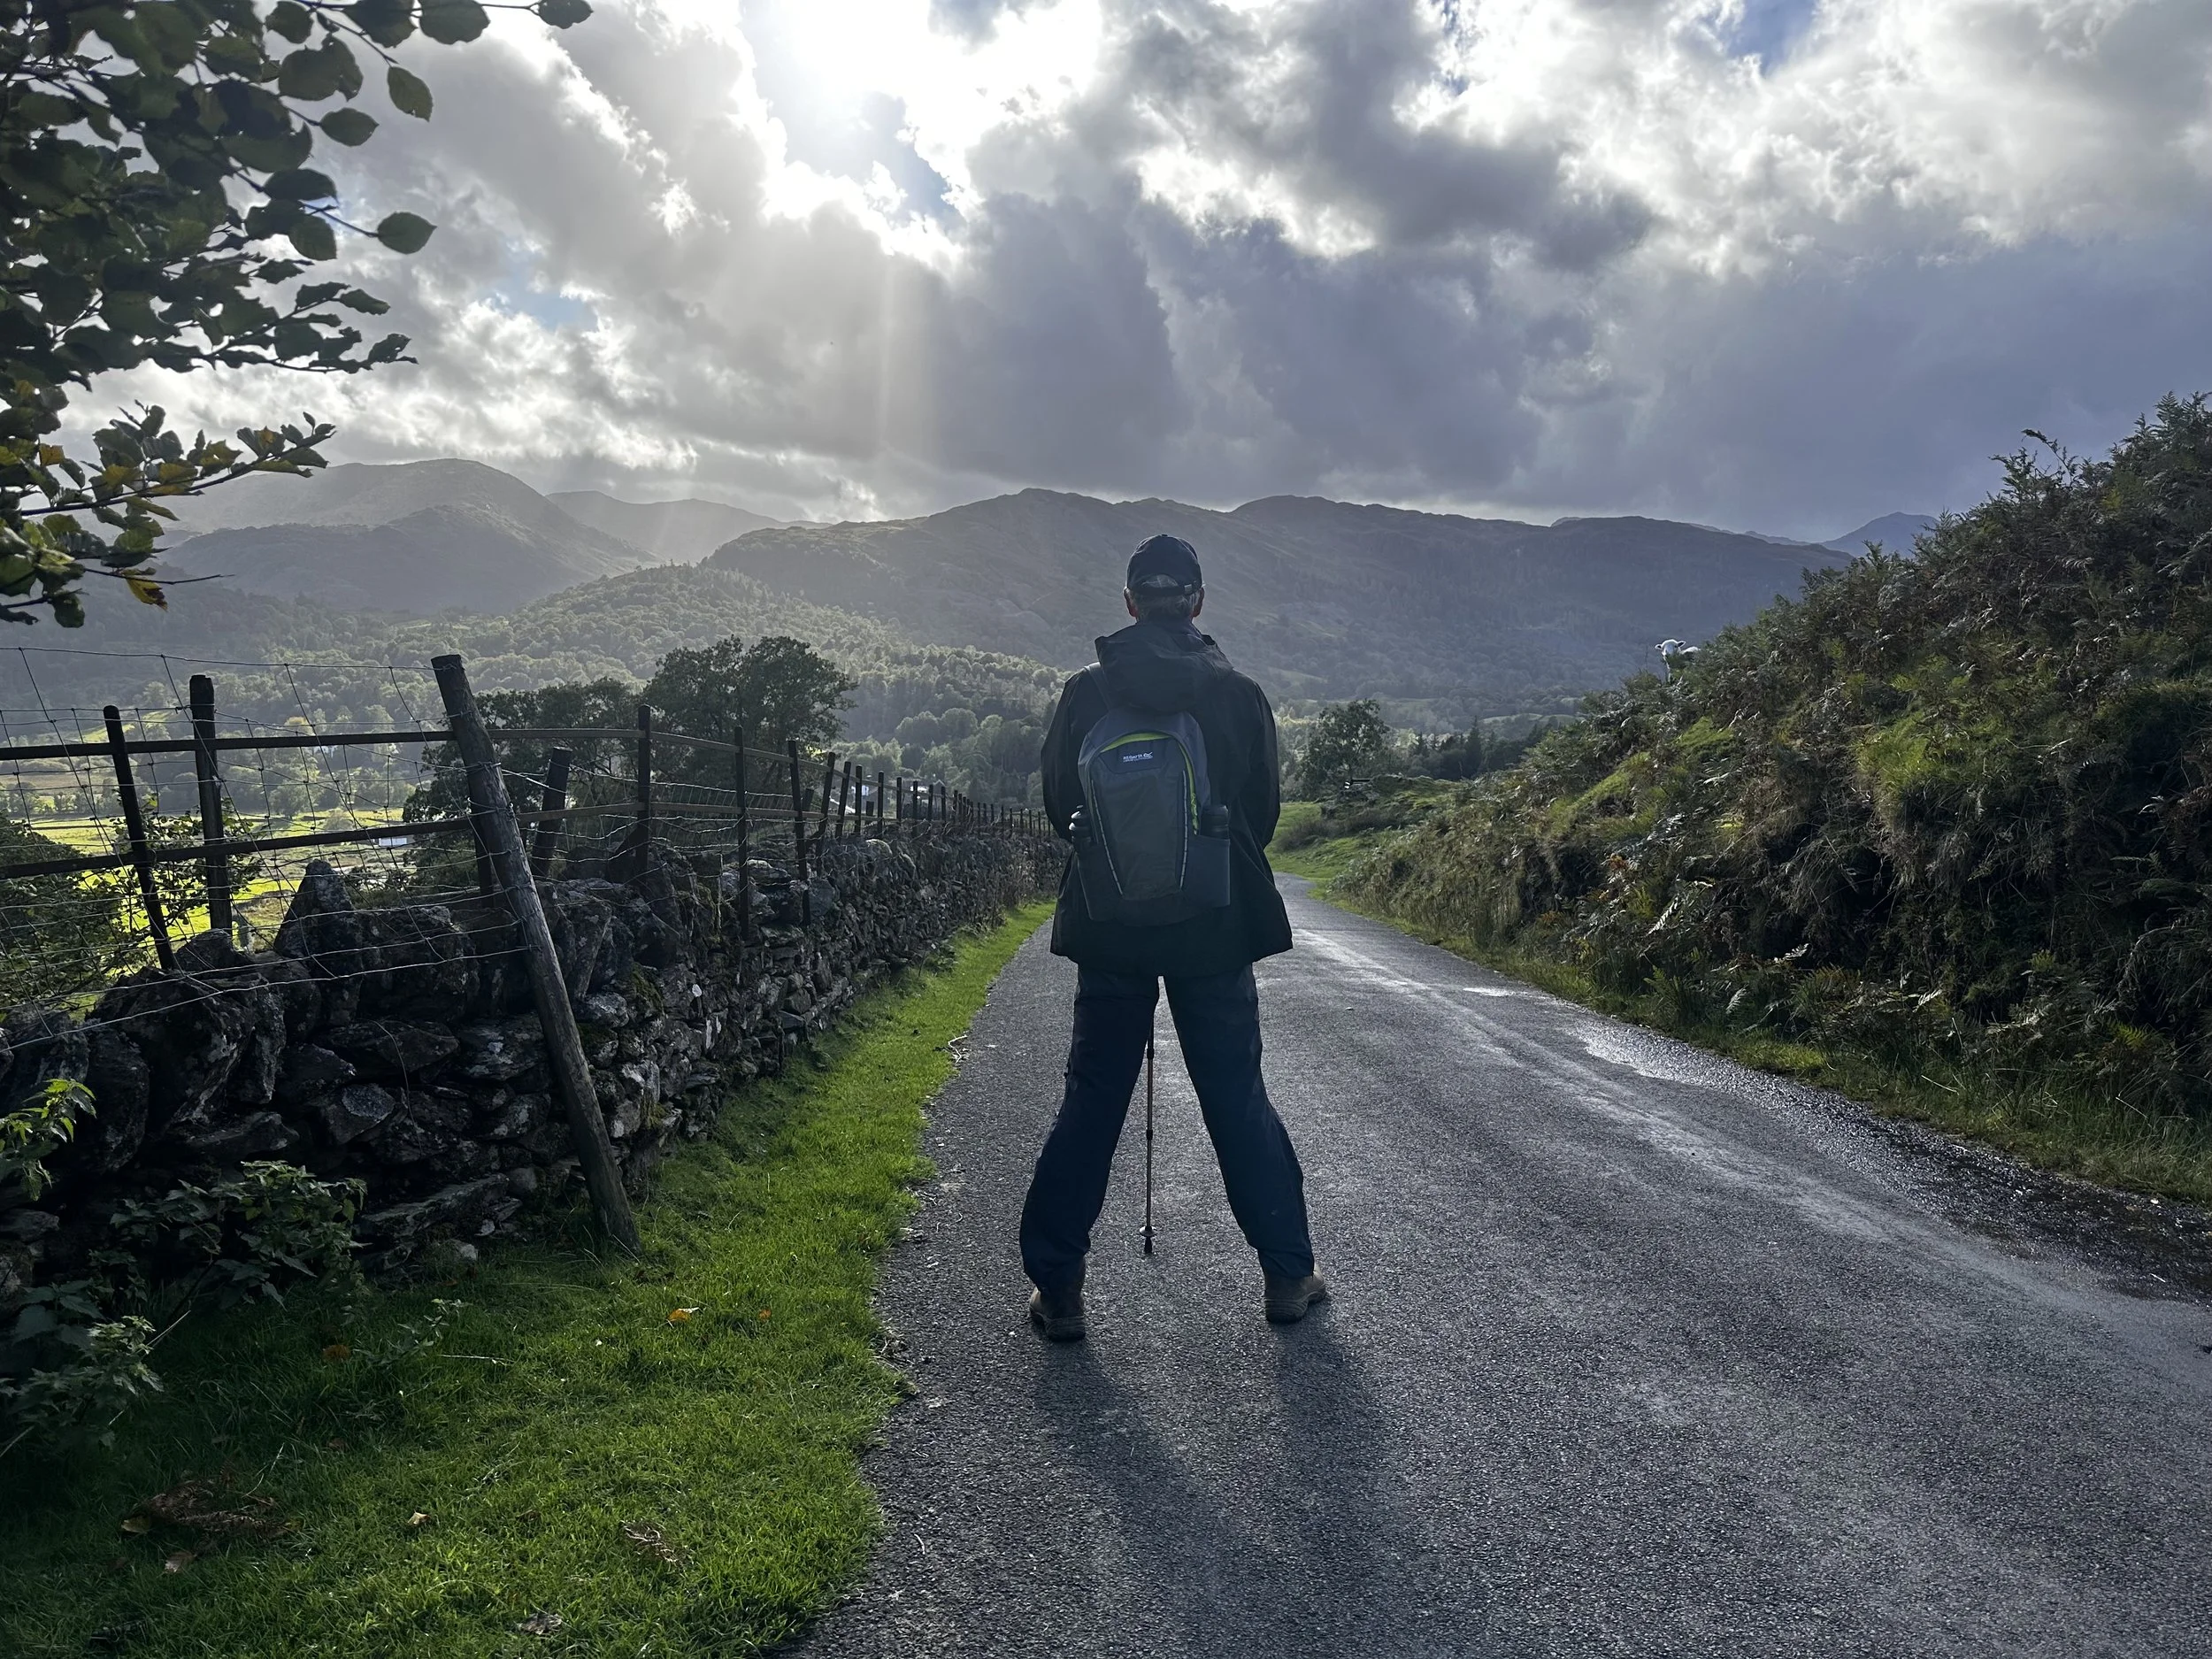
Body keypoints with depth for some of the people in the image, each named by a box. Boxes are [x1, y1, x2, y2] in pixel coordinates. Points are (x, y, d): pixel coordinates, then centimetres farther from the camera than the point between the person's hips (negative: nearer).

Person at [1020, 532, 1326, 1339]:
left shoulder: (1085, 693, -4)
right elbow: (1264, 808, 2)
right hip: (1217, 929, 0)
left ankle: (1057, 1287, 11)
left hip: (1109, 929, 0)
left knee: (1091, 1105, 9)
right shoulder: (1238, 693, -5)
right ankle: (1287, 1274, 20)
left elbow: (1058, 805, 4)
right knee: (1240, 1103, 11)